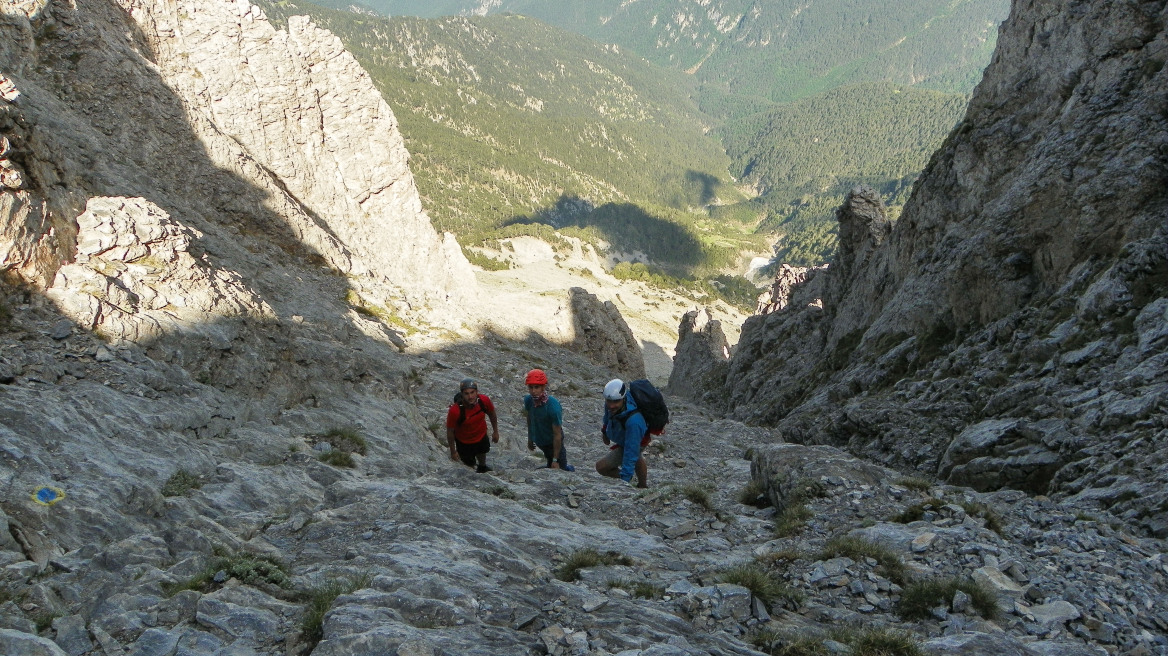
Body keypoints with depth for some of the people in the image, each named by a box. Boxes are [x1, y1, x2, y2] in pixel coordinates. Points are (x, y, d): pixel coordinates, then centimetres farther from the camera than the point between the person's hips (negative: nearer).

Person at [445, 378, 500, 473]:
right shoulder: (454, 411, -40)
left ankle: (482, 467, 66)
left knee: (482, 454, 33)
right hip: (464, 441, -4)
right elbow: (450, 432, -23)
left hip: (481, 436, 4)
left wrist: (495, 431, 5)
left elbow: (492, 414, -7)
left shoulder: (484, 401, -31)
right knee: (469, 463, 16)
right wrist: (453, 452, -11)